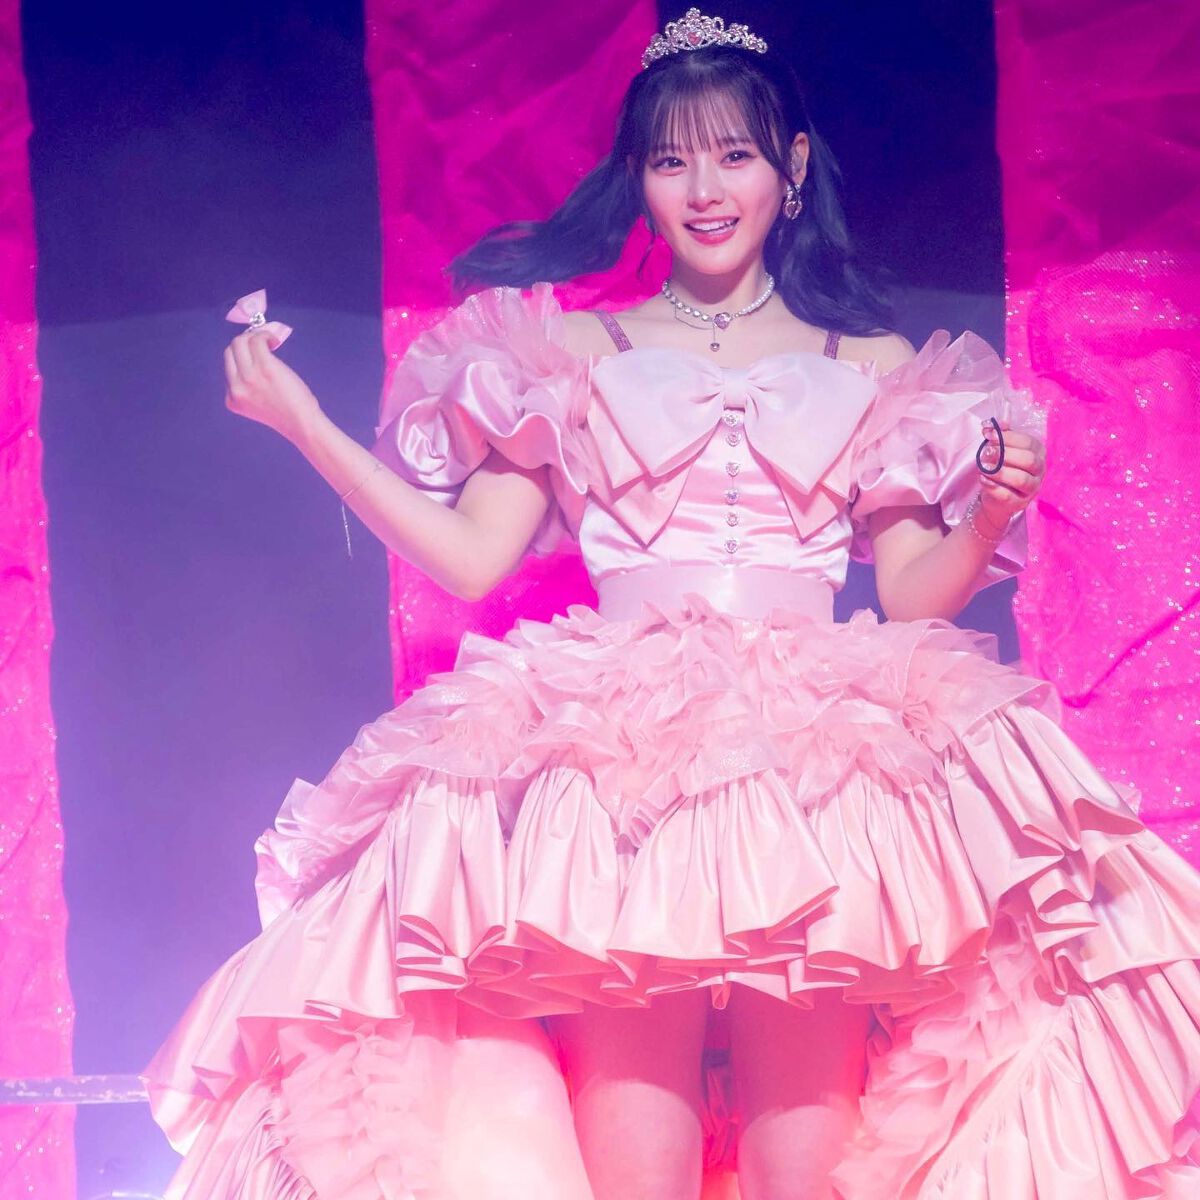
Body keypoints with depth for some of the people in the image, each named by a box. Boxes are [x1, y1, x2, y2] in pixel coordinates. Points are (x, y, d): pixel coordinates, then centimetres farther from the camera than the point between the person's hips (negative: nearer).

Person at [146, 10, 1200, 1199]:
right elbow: (468, 558, 9)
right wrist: (307, 426, 4)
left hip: (824, 769, 1)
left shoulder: (874, 372, 18)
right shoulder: (573, 355, 16)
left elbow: (915, 594, 14)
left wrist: (990, 517, -5)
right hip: (619, 762, 0)